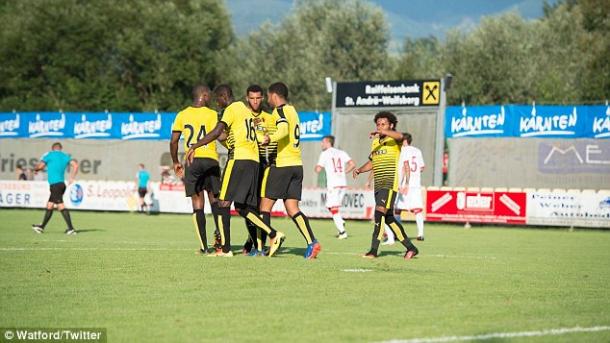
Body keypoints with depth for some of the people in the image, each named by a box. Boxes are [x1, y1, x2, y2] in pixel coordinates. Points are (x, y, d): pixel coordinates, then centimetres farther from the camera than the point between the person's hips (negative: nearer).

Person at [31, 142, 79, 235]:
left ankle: (71, 228, -16)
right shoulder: (65, 156, 13)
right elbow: (75, 165, 1)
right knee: (49, 205, 16)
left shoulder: (50, 154, -2)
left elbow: (40, 166, -8)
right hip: (62, 183, 7)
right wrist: (71, 178, 6)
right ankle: (42, 227, 25)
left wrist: (35, 168, 14)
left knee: (61, 206, -10)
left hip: (55, 184, -7)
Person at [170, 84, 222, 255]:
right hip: (210, 159, -2)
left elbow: (173, 141, 6)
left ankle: (203, 246, -1)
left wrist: (175, 162, 17)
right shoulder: (212, 114, -1)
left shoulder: (182, 115, 7)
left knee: (198, 203, 3)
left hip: (191, 161, 2)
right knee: (214, 198, 16)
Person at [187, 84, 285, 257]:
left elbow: (216, 133, -17)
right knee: (242, 207, 11)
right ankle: (273, 234, -2)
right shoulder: (246, 110, 22)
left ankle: (225, 249, -7)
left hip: (238, 159, -8)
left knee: (223, 202, -4)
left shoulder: (230, 110, -5)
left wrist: (194, 147, -16)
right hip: (254, 160, 8)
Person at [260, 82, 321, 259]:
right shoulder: (292, 110, 19)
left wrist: (270, 138, -44)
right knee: (292, 208, 4)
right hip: (297, 165, 8)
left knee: (265, 205, 0)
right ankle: (312, 242, -13)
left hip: (282, 165, -8)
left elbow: (284, 129, -27)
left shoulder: (280, 110, -7)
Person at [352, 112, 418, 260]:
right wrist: (359, 170, 12)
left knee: (380, 211, -19)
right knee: (388, 218, 11)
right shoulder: (375, 142, 18)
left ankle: (374, 250, -20)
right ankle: (410, 248, 20)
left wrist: (383, 132, -43)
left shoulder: (393, 139, -4)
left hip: (390, 182, -9)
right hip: (379, 185, 9)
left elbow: (399, 136, -30)